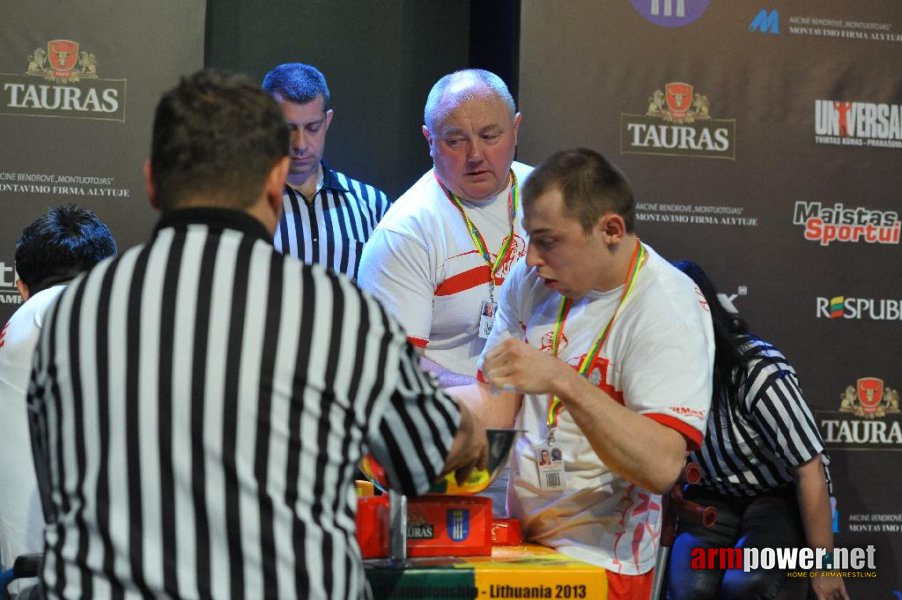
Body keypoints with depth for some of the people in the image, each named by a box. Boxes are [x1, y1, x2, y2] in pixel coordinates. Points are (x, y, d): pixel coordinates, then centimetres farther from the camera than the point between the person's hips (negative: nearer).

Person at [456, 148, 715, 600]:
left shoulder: (669, 308, -18)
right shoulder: (530, 279, 1)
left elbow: (662, 466, -29)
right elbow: (496, 407, 5)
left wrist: (563, 381, -37)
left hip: (599, 562, -5)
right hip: (519, 543, 6)